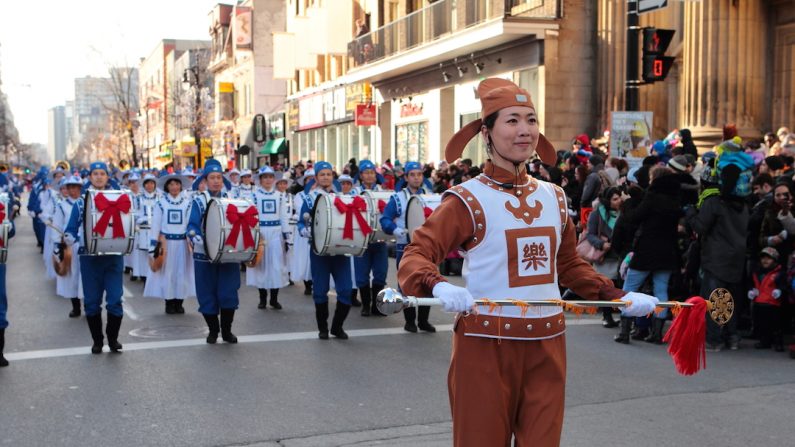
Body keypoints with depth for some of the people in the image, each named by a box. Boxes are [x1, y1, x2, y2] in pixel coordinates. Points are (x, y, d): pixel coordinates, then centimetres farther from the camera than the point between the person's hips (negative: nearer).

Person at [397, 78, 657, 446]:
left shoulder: (554, 197, 10)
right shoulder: (468, 200, -7)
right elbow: (416, 256, -15)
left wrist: (619, 297, 12)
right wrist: (439, 287, -36)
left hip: (546, 345, 5)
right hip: (485, 344, -5)